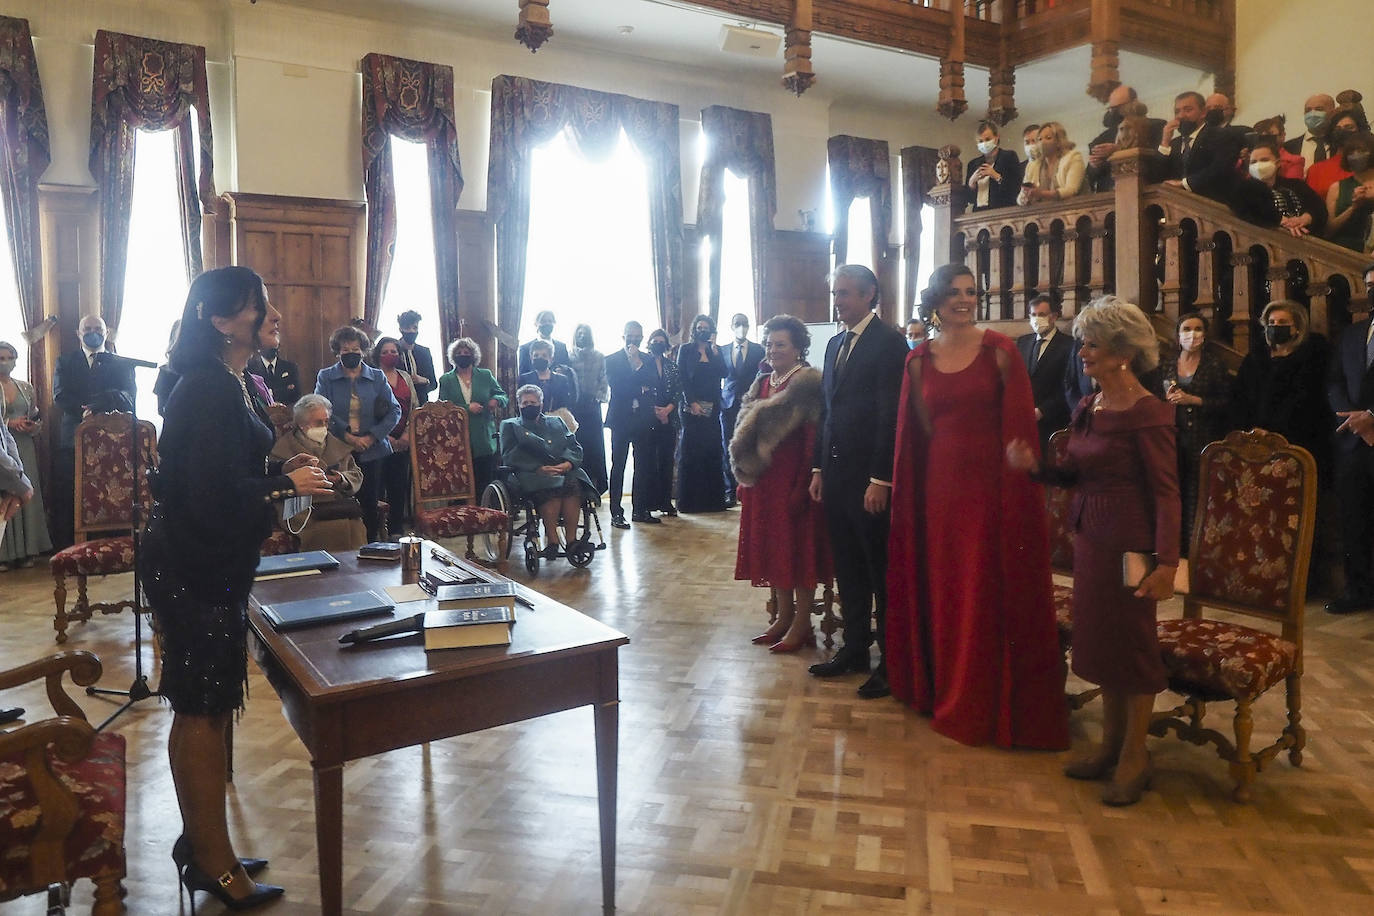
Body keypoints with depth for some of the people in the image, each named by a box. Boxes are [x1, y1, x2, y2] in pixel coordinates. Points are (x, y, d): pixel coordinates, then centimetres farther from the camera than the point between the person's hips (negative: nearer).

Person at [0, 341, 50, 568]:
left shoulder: (26, 387, 13)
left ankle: (26, 551, 6)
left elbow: (37, 418, 19)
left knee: (27, 495, 1)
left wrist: (33, 426, -1)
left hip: (24, 448, 4)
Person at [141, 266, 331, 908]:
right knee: (202, 710, 1)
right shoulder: (210, 390, -20)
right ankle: (214, 864, 15)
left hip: (209, 568, 10)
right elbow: (213, 495, -25)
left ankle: (202, 847, 31)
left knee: (207, 709, 17)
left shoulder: (222, 385, 11)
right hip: (193, 571, -10)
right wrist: (287, 484, -14)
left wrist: (281, 469, 5)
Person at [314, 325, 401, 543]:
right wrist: (347, 437, -16)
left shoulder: (377, 377, 8)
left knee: (370, 503, 3)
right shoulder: (325, 376, 5)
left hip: (372, 452, 1)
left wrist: (371, 437, -9)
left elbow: (394, 411, 2)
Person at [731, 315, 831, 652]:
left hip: (794, 477, -7)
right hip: (763, 479, 7)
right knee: (771, 546, 11)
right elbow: (746, 429, 11)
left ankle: (802, 624, 9)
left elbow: (813, 435, -15)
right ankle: (784, 617, 22)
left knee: (798, 546, 0)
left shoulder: (808, 382, -9)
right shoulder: (762, 383, 14)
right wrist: (745, 475, 3)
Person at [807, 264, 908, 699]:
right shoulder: (835, 344, 15)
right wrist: (819, 468, 12)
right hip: (836, 474, 8)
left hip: (870, 478, -7)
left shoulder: (889, 341, -10)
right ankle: (854, 647, 27)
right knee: (847, 568, 15)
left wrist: (880, 479, -19)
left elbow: (892, 415, -16)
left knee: (881, 571, 3)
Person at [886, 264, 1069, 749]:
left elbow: (1019, 424, -6)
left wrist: (1016, 488, -11)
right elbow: (921, 428, 10)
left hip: (991, 482, -3)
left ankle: (987, 704, 19)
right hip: (940, 485, 4)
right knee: (942, 592, 12)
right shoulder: (919, 359, 6)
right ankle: (947, 695, 30)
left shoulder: (999, 350, -4)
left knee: (989, 593, 3)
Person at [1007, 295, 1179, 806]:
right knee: (1099, 641, 15)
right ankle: (1111, 743, 30)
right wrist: (1034, 466, -5)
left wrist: (1167, 562, -23)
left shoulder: (1148, 413, -15)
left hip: (1129, 542, -8)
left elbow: (1166, 491, -17)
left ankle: (1134, 756, 22)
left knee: (1131, 643, 5)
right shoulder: (1087, 410, 8)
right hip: (1090, 537, 8)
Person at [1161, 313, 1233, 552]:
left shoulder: (1215, 365, 3)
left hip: (1204, 440, -3)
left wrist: (1194, 400, -11)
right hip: (1173, 439, 3)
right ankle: (1175, 548, 5)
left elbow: (1227, 403, -2)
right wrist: (1167, 399, -3)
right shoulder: (1168, 366, 12)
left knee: (1199, 495, -7)